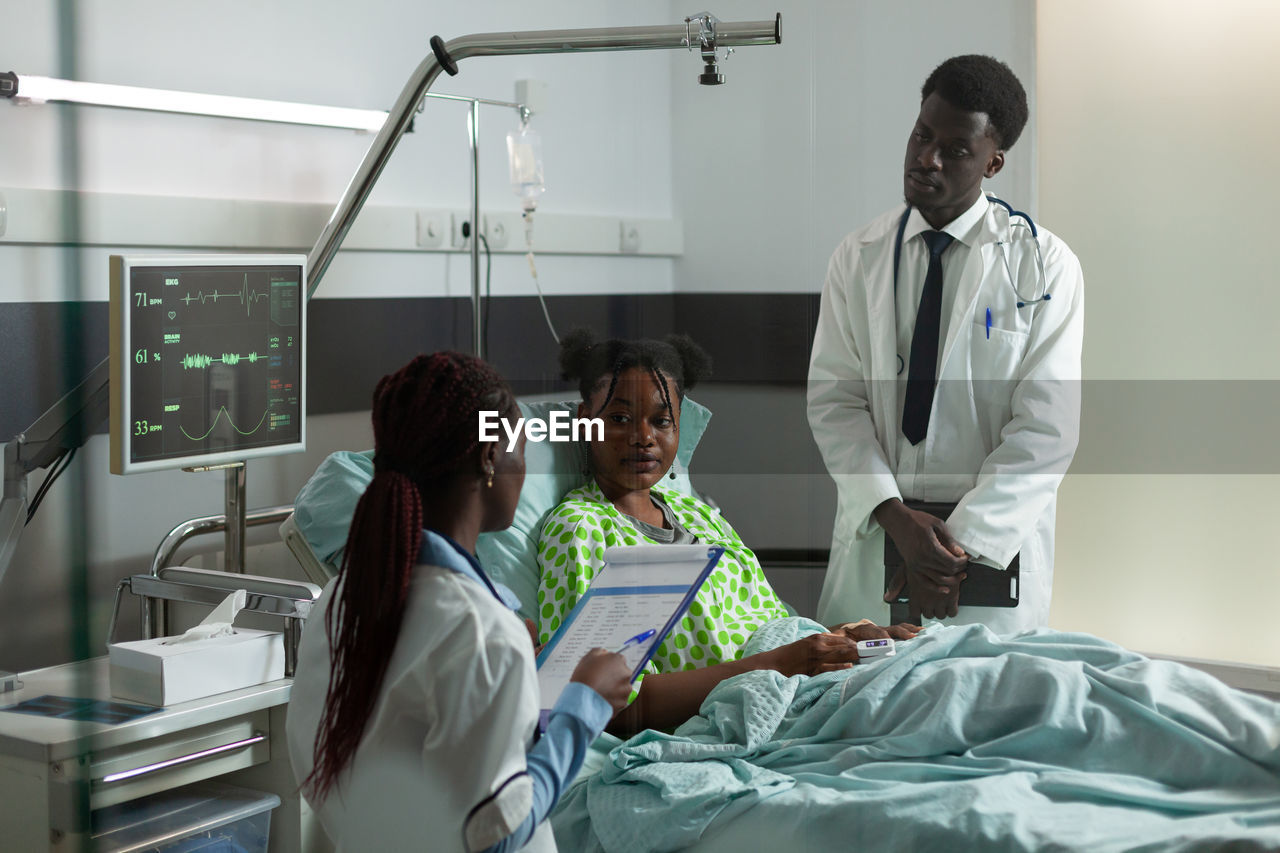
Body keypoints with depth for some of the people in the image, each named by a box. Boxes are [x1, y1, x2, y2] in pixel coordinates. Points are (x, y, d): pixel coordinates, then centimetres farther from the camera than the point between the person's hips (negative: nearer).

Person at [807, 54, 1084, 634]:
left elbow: (1046, 428, -10)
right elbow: (833, 399, -1)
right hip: (872, 539, 3)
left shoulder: (1046, 266, -4)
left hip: (993, 545, -2)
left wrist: (962, 544, -16)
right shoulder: (857, 259, 5)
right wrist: (895, 516, -15)